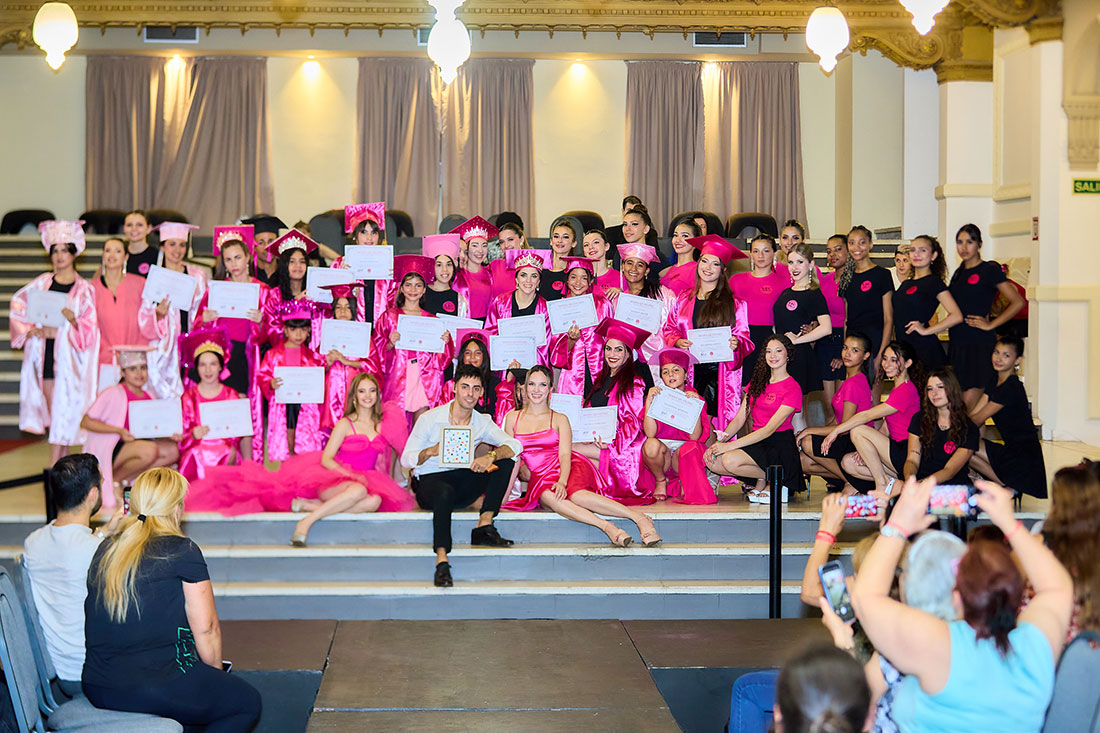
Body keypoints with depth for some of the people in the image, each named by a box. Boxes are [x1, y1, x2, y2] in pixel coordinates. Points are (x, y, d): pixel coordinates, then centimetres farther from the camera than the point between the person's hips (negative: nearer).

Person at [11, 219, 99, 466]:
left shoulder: (84, 289, -2)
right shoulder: (42, 282, 9)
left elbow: (90, 328, -5)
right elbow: (18, 304, 15)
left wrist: (74, 320, -24)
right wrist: (28, 328, 1)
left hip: (68, 354, -4)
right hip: (44, 352, 4)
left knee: (63, 411, -6)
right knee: (52, 410, 7)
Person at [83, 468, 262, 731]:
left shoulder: (105, 550, 9)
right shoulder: (182, 552, -10)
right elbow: (206, 629, -9)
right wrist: (217, 674, 10)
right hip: (153, 688, -7)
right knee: (247, 702, 10)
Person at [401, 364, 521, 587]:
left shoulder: (482, 422, 6)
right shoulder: (430, 418, -5)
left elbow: (515, 445, -6)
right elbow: (406, 460, -5)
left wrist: (491, 456, -26)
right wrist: (431, 451, -26)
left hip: (462, 485, 5)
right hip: (429, 481, -4)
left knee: (506, 462, -14)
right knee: (445, 492, -41)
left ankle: (484, 527, -20)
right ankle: (441, 561, -44)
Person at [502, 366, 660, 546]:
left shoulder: (559, 419, 11)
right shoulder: (512, 418, 16)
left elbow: (565, 455, -3)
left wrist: (562, 481, -22)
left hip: (568, 469, -1)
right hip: (540, 477, 1)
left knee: (575, 494, -37)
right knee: (547, 497, -38)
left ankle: (640, 518, -41)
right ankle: (606, 527, -47)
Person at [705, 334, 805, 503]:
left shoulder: (792, 388, -8)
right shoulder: (757, 381, 15)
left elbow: (769, 429, -16)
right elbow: (739, 419, 10)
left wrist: (730, 445, -21)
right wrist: (719, 442, -8)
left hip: (780, 446, -7)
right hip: (757, 442, 7)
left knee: (730, 460, -30)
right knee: (712, 461, -18)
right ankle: (761, 482, -1)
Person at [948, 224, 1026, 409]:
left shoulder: (990, 269, -4)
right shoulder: (959, 273, 16)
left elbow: (1018, 302, -9)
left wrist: (990, 325, -10)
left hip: (980, 344, -7)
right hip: (957, 345, 7)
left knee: (970, 404, -10)